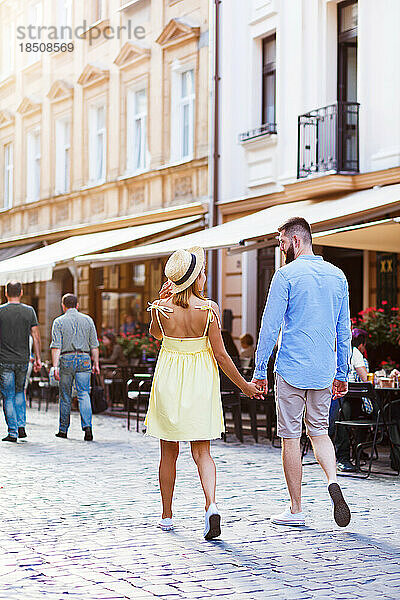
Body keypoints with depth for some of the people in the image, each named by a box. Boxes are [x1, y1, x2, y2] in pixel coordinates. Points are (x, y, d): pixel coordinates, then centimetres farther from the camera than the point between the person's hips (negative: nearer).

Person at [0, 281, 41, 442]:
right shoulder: (29, 311, 0)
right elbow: (36, 337, -2)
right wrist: (38, 358, 4)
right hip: (23, 360, 2)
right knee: (19, 392, 21)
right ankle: (21, 426, 10)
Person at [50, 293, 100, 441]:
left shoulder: (59, 322, 1)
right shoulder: (87, 320, 8)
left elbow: (56, 346, -8)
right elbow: (94, 345, 6)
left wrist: (55, 366, -12)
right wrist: (96, 364, 11)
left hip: (66, 359, -1)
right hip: (84, 359, 1)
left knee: (65, 396, 10)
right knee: (84, 394, -4)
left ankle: (63, 429, 18)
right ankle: (87, 425, -22)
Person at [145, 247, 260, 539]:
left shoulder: (162, 307, -6)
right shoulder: (209, 309, -11)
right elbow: (220, 354, -9)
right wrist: (244, 385, 1)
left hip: (169, 380, 1)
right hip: (200, 382, -1)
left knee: (169, 452, 14)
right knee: (202, 451, 5)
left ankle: (167, 516, 21)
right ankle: (211, 504, -18)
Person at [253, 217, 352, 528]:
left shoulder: (287, 275, -9)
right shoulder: (338, 276, 8)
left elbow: (270, 326, -10)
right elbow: (344, 330, 12)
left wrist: (260, 371, -5)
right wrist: (342, 373, 18)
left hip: (292, 369, -5)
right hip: (324, 371, 5)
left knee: (291, 436, 3)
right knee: (319, 430, 18)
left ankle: (296, 510, 8)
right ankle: (333, 480, -8)